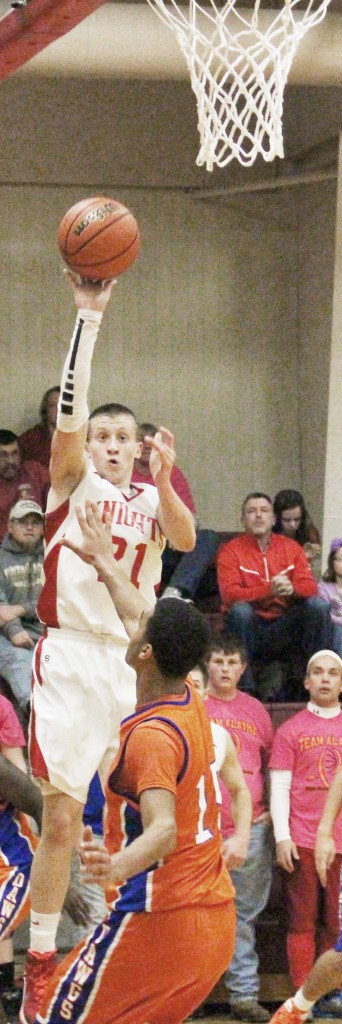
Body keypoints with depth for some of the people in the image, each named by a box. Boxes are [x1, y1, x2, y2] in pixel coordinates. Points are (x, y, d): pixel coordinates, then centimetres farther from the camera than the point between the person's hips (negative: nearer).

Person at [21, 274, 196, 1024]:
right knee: (62, 818, -6)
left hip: (134, 665, 4)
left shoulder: (153, 496, 13)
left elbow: (186, 539, -8)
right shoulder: (74, 480, 5)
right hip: (72, 658, -3)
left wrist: (163, 482, -25)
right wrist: (89, 316, -17)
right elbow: (68, 409, -12)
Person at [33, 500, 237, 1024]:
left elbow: (163, 829, -30)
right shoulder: (192, 706, 9)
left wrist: (118, 866, -50)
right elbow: (149, 622, 27)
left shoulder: (152, 735, -16)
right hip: (216, 918, 9)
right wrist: (104, 560, 41)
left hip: (160, 916, -9)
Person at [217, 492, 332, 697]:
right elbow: (230, 593, -18)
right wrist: (269, 591, -33)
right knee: (240, 609, -33)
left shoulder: (291, 547, 8)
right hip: (251, 630, -3)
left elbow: (310, 587, -3)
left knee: (318, 604, -20)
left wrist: (291, 588, -28)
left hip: (284, 626, 3)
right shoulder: (231, 550, -3)